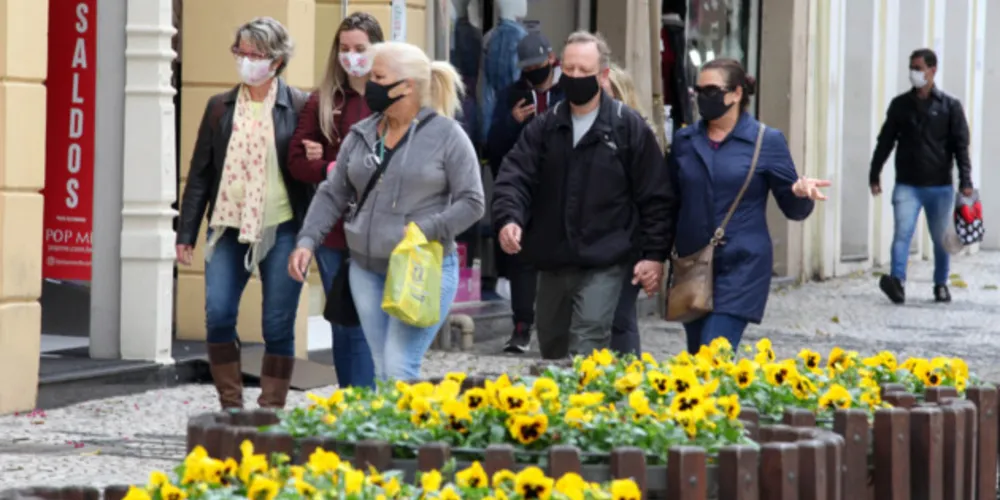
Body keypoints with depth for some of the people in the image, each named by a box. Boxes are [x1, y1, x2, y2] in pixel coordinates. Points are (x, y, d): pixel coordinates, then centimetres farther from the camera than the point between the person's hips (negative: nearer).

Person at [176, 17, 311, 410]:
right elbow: (200, 172, 11)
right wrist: (186, 234, 7)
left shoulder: (298, 108, 0)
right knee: (218, 315, -7)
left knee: (278, 326, 0)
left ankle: (270, 413, 10)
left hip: (280, 230, -3)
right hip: (229, 229, 3)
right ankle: (231, 407, 7)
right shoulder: (220, 107, 10)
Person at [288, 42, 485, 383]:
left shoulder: (446, 135, -6)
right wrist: (307, 241, 0)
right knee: (382, 373, 8)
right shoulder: (361, 135, 9)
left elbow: (471, 202, -7)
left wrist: (426, 232, -19)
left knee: (400, 371, -14)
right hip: (367, 270, 6)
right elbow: (333, 195, 14)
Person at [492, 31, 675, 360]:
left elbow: (656, 196, -1)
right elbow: (515, 176, -2)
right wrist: (508, 218, -22)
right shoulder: (544, 127, 8)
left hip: (604, 263, -5)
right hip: (551, 260, 5)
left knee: (586, 348, -17)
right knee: (551, 347, 17)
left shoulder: (629, 127, -2)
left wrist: (655, 253, -7)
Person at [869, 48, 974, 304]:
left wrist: (965, 181, -10)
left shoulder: (950, 106, 1)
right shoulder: (900, 105, 7)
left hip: (940, 186, 0)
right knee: (902, 232, -16)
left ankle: (941, 285, 24)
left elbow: (961, 145, -2)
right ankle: (897, 282, -27)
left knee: (941, 239, 10)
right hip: (907, 185, 1)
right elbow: (885, 142, 11)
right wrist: (874, 175, 9)